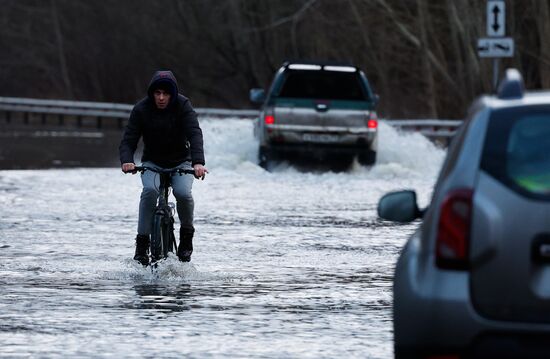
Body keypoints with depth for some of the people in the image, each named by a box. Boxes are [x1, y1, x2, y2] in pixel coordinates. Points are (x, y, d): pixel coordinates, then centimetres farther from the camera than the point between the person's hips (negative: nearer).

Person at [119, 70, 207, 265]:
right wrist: (127, 161, -40)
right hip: (152, 163, 0)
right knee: (150, 190, -31)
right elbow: (128, 140, -17)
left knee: (183, 193, -30)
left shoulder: (183, 106, -17)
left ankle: (186, 235, -2)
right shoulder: (141, 109, -13)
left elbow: (195, 134, -29)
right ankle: (142, 241, -21)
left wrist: (198, 162, -47)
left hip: (180, 161, 0)